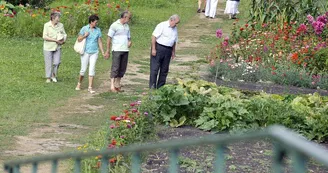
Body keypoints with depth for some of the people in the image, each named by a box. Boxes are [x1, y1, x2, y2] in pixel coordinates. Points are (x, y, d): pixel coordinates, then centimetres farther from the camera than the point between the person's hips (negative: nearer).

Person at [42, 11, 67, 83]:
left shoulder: (61, 25, 2)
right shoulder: (46, 25, -9)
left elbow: (64, 34, 13)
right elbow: (45, 37, -15)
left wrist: (63, 40, -10)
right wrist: (56, 40, -19)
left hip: (57, 47, 3)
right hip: (48, 47, -3)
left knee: (57, 62, -5)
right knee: (48, 63, 4)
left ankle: (53, 75, 21)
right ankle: (48, 77, 20)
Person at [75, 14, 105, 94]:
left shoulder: (98, 30, 7)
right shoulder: (84, 28, -2)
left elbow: (100, 42, 11)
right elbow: (79, 39, 0)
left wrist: (103, 52, 8)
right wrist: (84, 36, -17)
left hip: (94, 52, 2)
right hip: (85, 52, -2)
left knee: (92, 69, -4)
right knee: (83, 69, 1)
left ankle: (90, 87, -1)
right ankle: (79, 84, 24)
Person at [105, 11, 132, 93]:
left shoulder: (127, 26, 16)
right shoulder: (114, 25, -5)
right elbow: (109, 38, -5)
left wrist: (129, 42, -1)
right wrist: (107, 51, -8)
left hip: (125, 50, 7)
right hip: (116, 50, -7)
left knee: (122, 69, 7)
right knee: (115, 68, -9)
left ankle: (117, 86, 14)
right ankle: (112, 86, -10)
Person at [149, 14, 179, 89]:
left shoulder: (175, 29, 14)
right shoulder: (162, 25, -9)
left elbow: (174, 41, 23)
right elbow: (154, 36, -13)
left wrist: (173, 52, 18)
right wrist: (153, 49, -17)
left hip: (168, 50, 7)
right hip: (158, 48, -7)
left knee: (164, 70, 7)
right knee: (154, 68, -6)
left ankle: (160, 87, 13)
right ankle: (152, 86, -5)